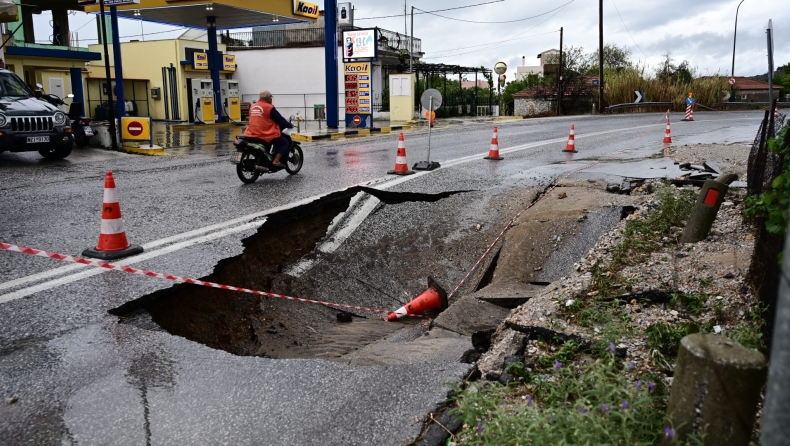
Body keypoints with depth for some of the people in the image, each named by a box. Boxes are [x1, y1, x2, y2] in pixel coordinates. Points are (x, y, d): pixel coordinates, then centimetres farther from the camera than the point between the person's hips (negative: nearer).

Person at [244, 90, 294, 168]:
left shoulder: (252, 107, 11)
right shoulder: (269, 107, -10)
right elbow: (280, 120, -6)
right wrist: (290, 125, 10)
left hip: (253, 135, 8)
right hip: (266, 135, -8)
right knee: (284, 143, 8)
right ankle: (276, 161, -6)